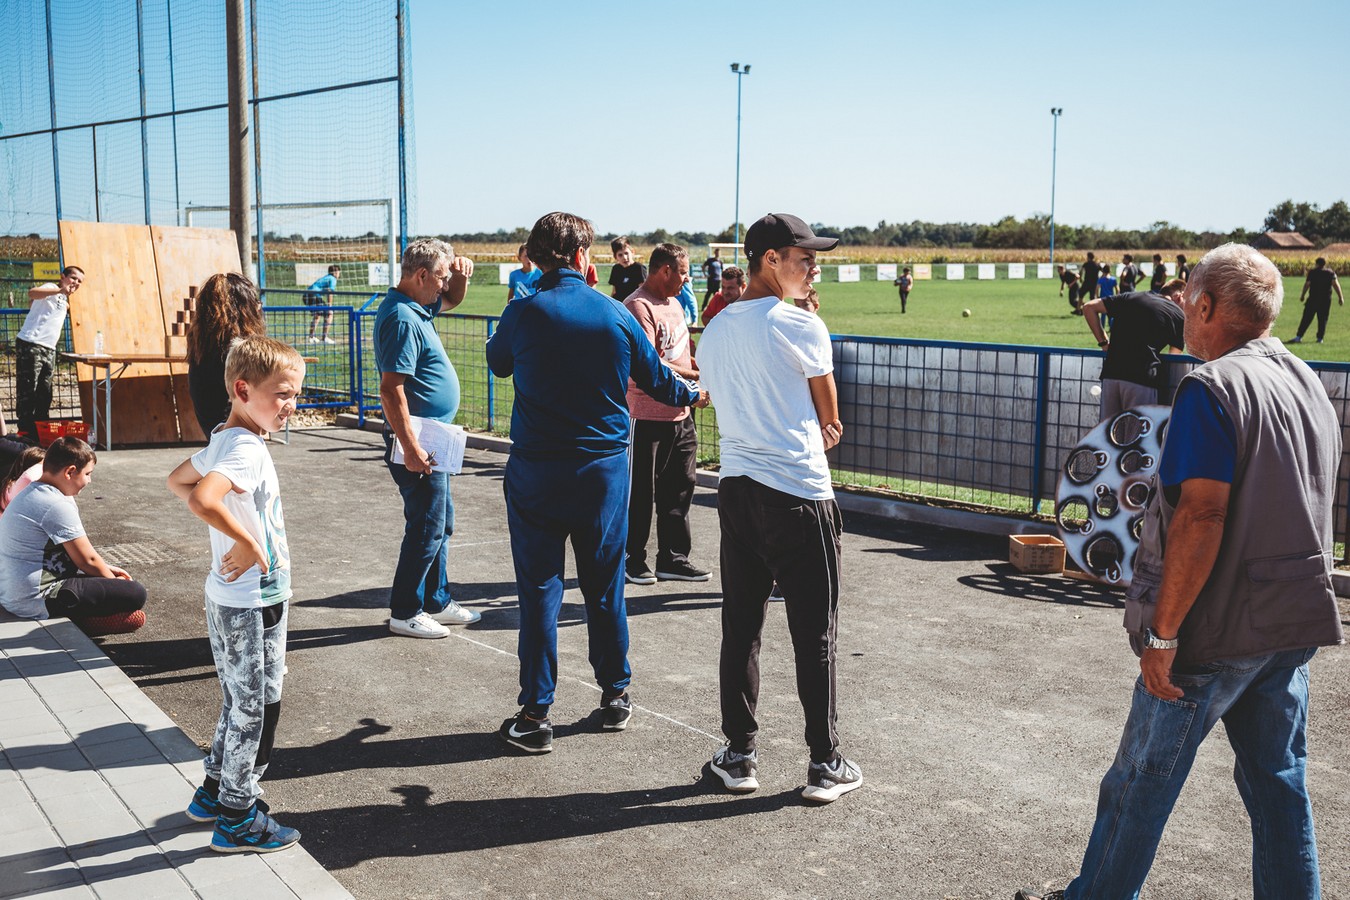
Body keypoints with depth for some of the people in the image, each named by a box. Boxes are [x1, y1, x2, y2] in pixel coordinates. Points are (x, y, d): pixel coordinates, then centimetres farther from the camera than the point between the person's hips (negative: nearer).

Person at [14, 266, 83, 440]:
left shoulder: (64, 299, 22)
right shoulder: (50, 288, -6)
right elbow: (32, 293, -28)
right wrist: (60, 290, -41)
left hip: (49, 350, 9)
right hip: (30, 345, -9)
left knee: (45, 393, 10)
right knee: (27, 391, -6)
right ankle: (25, 431, -4)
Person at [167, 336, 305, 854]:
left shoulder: (224, 441, 6)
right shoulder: (247, 449, -24)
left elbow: (177, 481, 21)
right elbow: (201, 499, -40)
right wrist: (247, 542, -28)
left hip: (230, 601, 10)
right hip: (252, 605, -10)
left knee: (240, 704, 22)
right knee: (257, 709, 3)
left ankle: (215, 792, 36)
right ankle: (237, 820, 15)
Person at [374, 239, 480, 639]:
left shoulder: (417, 305, 10)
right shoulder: (403, 319, -20)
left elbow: (453, 299, 31)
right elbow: (391, 389, -25)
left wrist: (461, 275, 8)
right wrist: (411, 449, -26)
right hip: (416, 442, -11)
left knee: (440, 524, 18)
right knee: (426, 529, -2)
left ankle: (437, 602, 29)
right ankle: (405, 613, 9)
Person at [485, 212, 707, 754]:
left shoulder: (524, 314, -10)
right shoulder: (616, 314, -3)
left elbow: (498, 363, 11)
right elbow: (656, 378, 11)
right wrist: (694, 395, 32)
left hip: (536, 471, -2)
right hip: (604, 469, 2)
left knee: (539, 589, 3)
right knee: (604, 587, 14)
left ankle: (535, 715, 5)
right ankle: (615, 696, 26)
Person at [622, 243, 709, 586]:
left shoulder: (673, 303, 16)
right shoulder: (638, 307, -15)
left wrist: (701, 368, 6)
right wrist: (696, 376, -14)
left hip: (680, 414, 9)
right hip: (648, 415, -9)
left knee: (679, 489, 13)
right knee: (641, 493, 3)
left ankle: (673, 558, 23)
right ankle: (632, 560, 15)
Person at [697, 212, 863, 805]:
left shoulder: (715, 331, 10)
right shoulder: (801, 326, -11)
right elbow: (831, 419, 0)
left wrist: (802, 434, 10)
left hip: (735, 487, 7)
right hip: (798, 495, -6)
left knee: (739, 629, 12)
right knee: (815, 635, 4)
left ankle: (738, 756, 20)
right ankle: (825, 765, 13)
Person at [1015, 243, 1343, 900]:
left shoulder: (1211, 389, -17)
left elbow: (1202, 515, -25)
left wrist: (1163, 633, -21)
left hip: (1217, 628, -8)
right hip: (1296, 623, 8)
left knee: (1143, 779, 7)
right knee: (1279, 782, 15)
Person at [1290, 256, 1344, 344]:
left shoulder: (1312, 272, -3)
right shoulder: (1331, 272, 3)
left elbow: (1307, 285, -5)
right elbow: (1335, 284, -4)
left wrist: (1302, 296, 7)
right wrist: (1340, 297, -3)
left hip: (1313, 298, -2)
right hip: (1326, 300, 2)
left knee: (1306, 318, -1)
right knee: (1322, 319, 9)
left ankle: (1299, 336, -5)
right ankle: (1320, 338, 7)